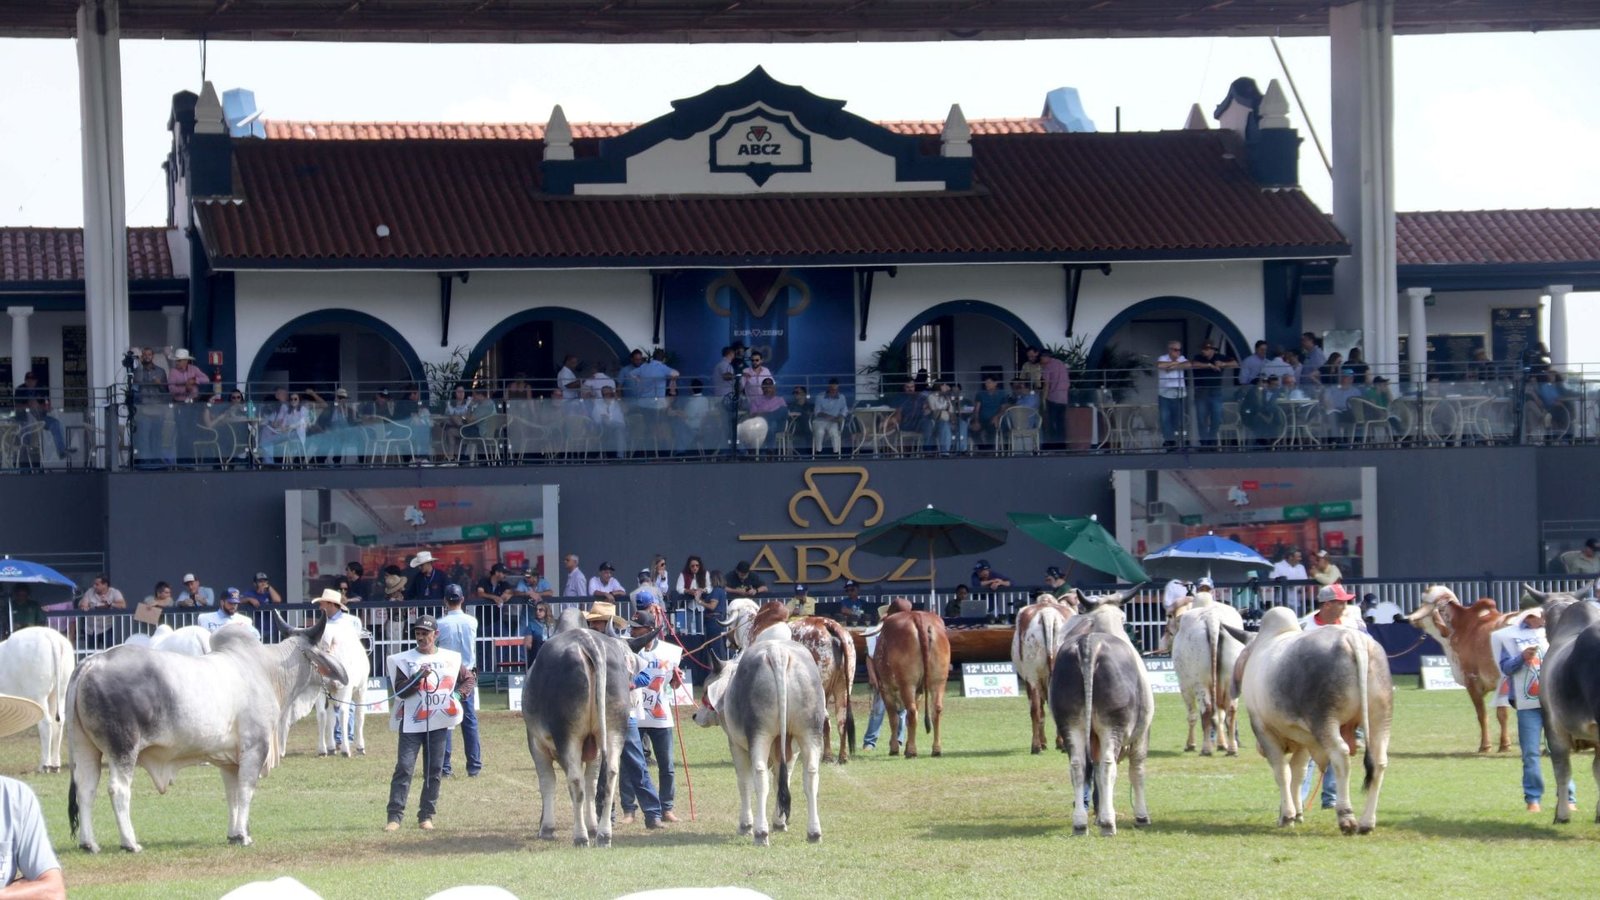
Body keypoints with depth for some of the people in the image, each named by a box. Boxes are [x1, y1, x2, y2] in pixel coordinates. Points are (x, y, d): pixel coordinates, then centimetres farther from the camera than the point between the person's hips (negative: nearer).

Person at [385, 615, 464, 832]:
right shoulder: (404, 660, 0)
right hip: (411, 724, -3)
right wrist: (419, 676, -22)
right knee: (404, 768, -9)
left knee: (434, 770, 4)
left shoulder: (450, 659, 8)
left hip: (439, 723, 3)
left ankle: (426, 816, 12)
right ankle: (395, 816, -10)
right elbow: (401, 690, -8)